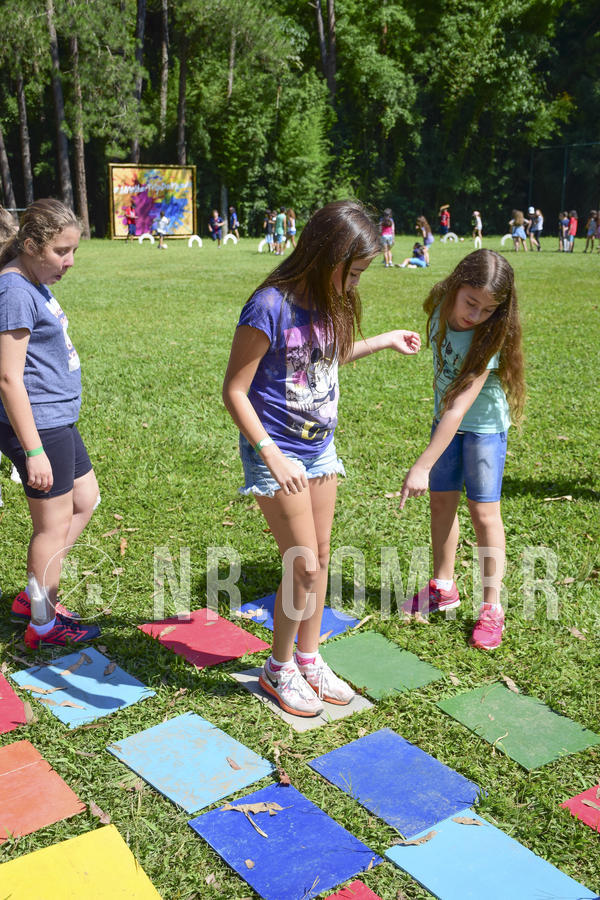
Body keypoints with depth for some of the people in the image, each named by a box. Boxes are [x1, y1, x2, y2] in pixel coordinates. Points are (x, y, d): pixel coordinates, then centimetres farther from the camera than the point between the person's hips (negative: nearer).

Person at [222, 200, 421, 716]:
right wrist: (272, 455, -27)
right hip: (278, 455, -7)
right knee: (303, 565, -3)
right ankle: (280, 668, 21)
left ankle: (309, 659, 32)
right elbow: (234, 390, -19)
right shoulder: (270, 307, -22)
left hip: (320, 448, 8)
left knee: (320, 559, 14)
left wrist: (387, 341, 20)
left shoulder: (329, 302, 1)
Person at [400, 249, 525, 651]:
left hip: (484, 426, -6)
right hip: (445, 419, 6)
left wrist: (422, 466, -40)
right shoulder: (441, 305, -14)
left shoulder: (489, 338, -31)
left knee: (484, 512, -4)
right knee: (441, 501, 12)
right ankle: (444, 586, 29)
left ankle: (492, 607, 7)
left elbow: (460, 408, -37)